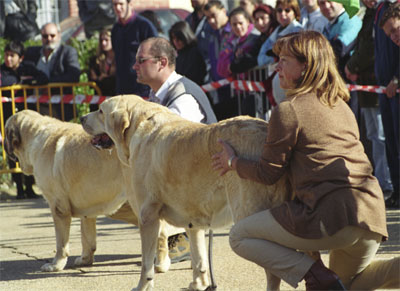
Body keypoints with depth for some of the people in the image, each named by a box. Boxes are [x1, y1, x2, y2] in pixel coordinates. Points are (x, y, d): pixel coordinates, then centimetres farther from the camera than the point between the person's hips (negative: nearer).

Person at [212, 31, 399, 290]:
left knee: (240, 237, 6)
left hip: (331, 211, -8)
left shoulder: (288, 110, -4)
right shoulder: (342, 106, 19)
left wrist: (234, 162, 21)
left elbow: (268, 173, 2)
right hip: (373, 212, 8)